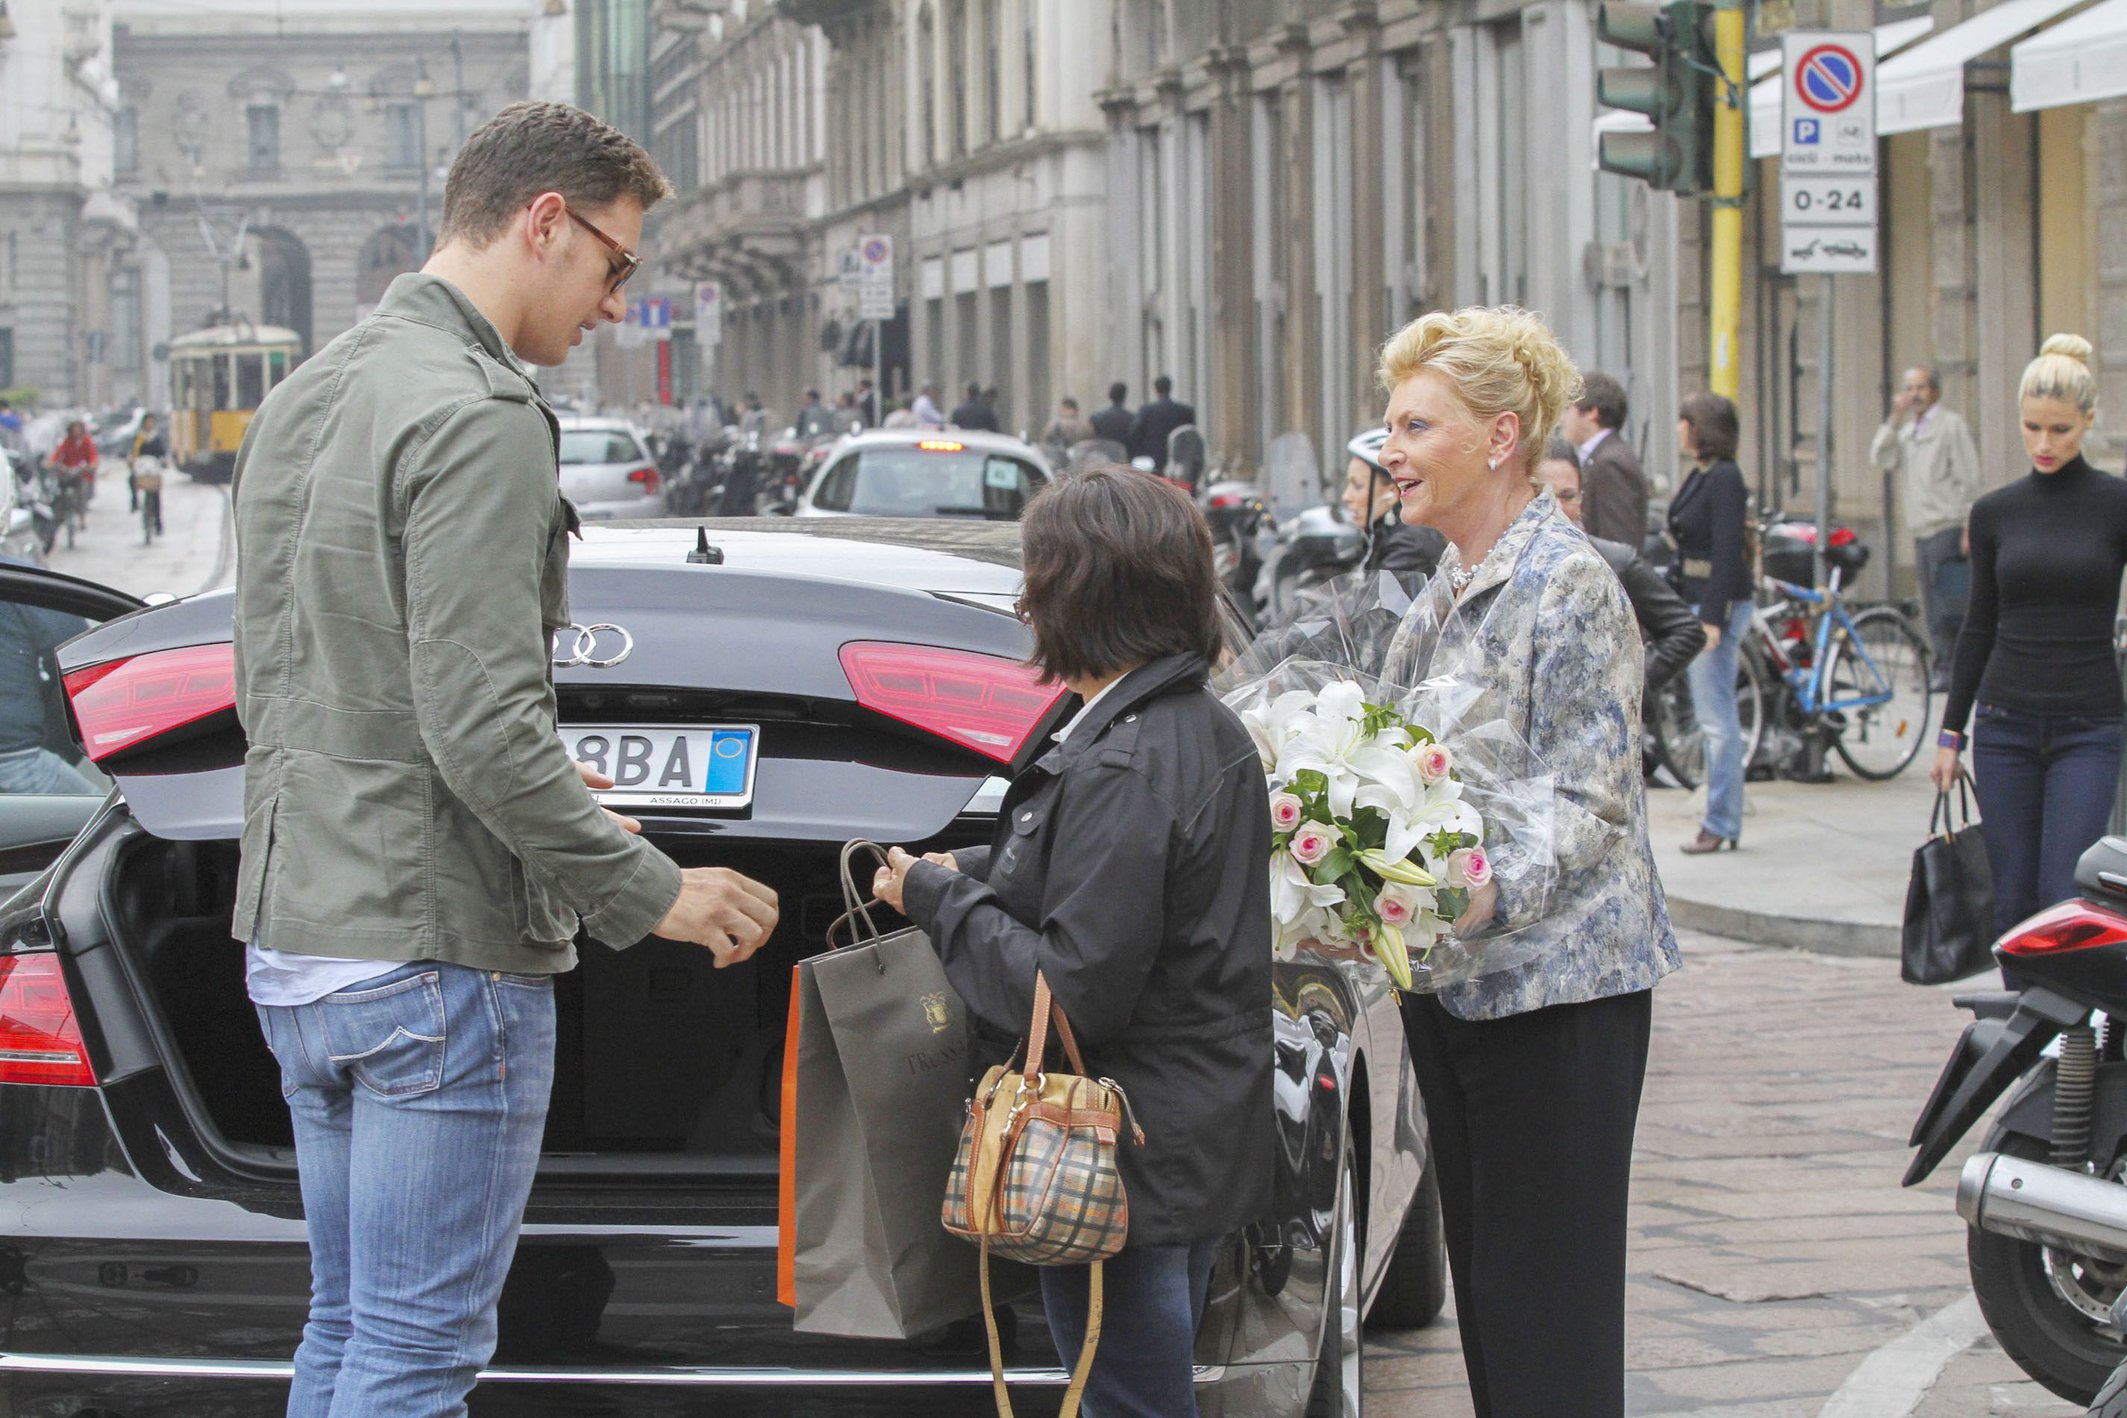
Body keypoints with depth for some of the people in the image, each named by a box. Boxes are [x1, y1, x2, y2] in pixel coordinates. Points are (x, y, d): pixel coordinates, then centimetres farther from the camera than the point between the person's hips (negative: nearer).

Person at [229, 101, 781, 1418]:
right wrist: (652, 891, -13)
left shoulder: (304, 399, 14)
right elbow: (481, 720, -24)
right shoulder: (480, 420, -17)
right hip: (438, 957, -10)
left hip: (294, 940, 10)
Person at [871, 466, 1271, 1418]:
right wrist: (973, 874, 11)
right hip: (1202, 1154, 10)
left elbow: (1076, 994, -24)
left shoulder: (1118, 770, -21)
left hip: (1128, 1175, -10)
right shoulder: (1212, 733, 9)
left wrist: (940, 900, -11)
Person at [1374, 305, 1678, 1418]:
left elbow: (1590, 806, -19)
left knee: (1547, 1315, -5)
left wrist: (1472, 901, -32)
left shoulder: (1567, 585, -13)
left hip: (1555, 985, -9)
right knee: (1482, 1284, 14)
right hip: (1453, 988, 9)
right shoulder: (1447, 587, 14)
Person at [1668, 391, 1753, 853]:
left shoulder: (1724, 478, -15)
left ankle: (1721, 824, -3)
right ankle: (1724, 820, 18)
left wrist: (1712, 618, -23)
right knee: (1714, 718, 13)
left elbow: (1727, 552, -20)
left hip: (1720, 603, -10)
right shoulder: (1703, 475, 14)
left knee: (1716, 719, -7)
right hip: (1698, 602, 10)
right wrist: (1689, 614, 20)